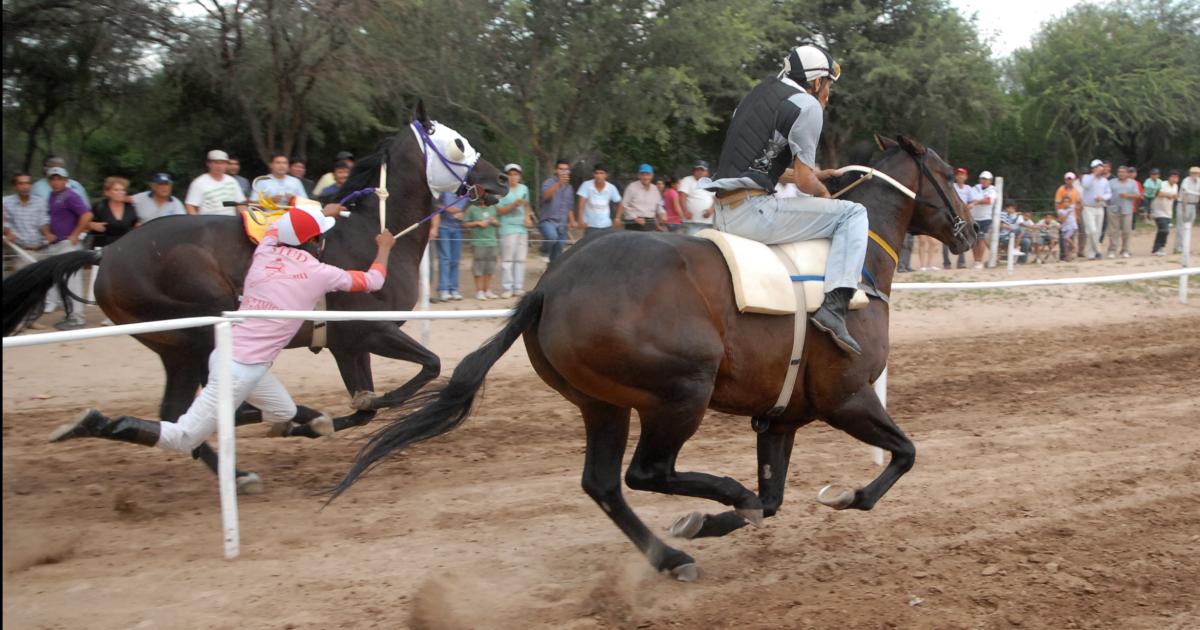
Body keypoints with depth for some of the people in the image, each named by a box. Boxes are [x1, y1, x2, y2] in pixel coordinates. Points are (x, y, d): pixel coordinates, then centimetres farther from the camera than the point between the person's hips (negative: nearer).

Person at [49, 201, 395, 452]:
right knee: (182, 438, -3)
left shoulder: (265, 251, 7)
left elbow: (278, 225, 32)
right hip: (243, 369, -7)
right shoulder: (319, 273, -7)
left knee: (287, 416, 24)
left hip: (227, 353, 8)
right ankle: (102, 427, -9)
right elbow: (373, 281, 8)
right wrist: (384, 248, 26)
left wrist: (322, 212, 46)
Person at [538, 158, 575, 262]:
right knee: (552, 236, -37)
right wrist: (559, 183, -41)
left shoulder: (569, 188, 16)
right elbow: (546, 195, -27)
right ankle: (545, 252, -9)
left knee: (557, 255, 6)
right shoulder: (549, 182, -4)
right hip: (548, 221, -6)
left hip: (562, 225, 6)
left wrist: (572, 221, 9)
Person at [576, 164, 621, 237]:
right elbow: (582, 203, -18)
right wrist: (581, 219, -30)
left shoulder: (611, 188, -4)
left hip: (606, 226, 3)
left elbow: (619, 203, 9)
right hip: (590, 226, -3)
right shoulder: (586, 185, -12)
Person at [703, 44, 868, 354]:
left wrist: (814, 173, 30)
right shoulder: (807, 105, -3)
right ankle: (835, 305, -15)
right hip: (752, 210, -9)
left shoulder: (759, 94, 22)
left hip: (722, 214, 9)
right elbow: (805, 182, -6)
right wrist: (823, 192, 15)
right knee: (853, 213, 0)